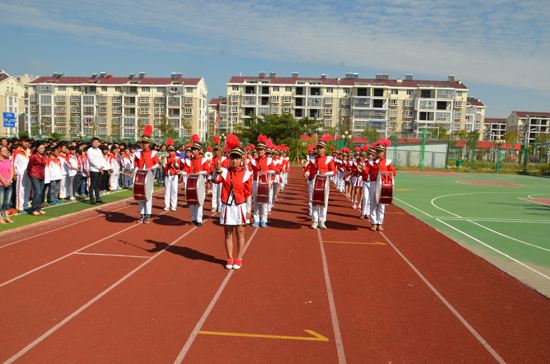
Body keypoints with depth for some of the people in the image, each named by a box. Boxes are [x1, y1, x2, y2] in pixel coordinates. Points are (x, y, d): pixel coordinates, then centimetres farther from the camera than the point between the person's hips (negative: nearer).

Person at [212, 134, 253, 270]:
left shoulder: (246, 174, -5)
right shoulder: (225, 171, -1)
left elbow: (248, 193, 0)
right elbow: (216, 180, -20)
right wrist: (217, 171, -38)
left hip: (239, 207, -1)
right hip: (226, 207, 2)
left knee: (240, 234, 8)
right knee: (228, 234, 10)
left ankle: (238, 259, 19)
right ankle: (230, 258, 22)